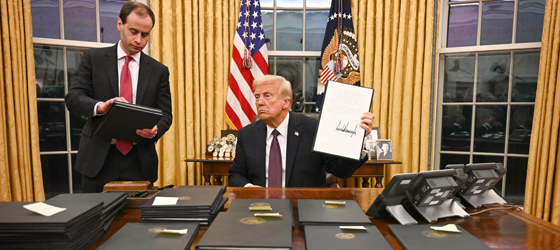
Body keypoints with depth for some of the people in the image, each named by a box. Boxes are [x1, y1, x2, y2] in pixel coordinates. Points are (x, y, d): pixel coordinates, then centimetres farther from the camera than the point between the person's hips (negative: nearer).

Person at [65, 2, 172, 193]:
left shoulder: (159, 70, 4)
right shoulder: (93, 58, 3)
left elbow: (165, 114, 3)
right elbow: (73, 98, -5)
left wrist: (155, 129, -20)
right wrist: (100, 106, -27)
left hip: (140, 161, 1)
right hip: (98, 158, 0)